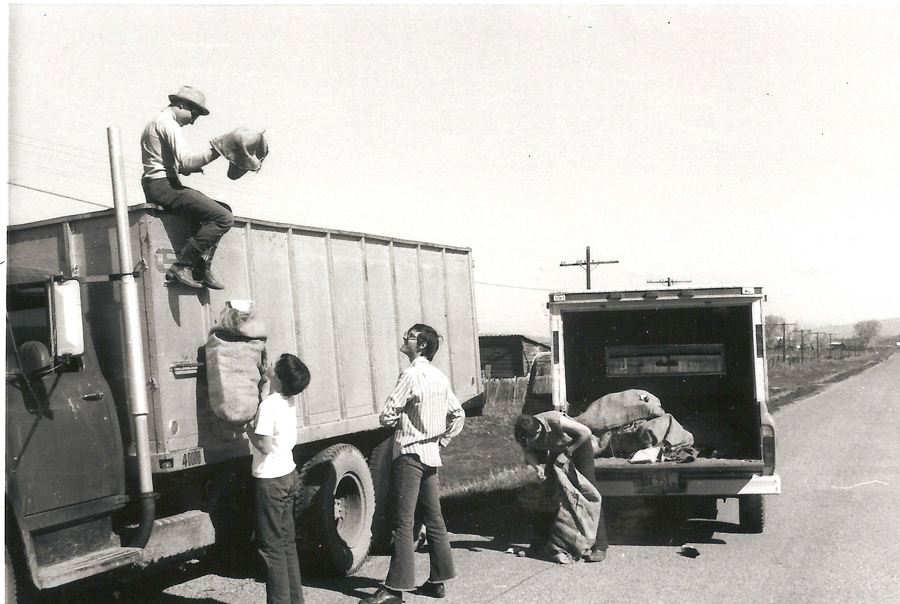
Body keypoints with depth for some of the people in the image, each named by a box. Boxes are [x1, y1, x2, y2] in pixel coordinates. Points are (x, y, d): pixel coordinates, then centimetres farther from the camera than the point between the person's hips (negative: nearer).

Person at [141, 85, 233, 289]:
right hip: (163, 186, -11)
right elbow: (186, 160, -21)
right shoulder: (168, 122, -8)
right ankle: (181, 267, -18)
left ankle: (202, 268, 4)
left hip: (162, 186, 11)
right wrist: (215, 151, -18)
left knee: (223, 209, 15)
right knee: (223, 217, -19)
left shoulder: (159, 122, 25)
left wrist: (192, 167, 10)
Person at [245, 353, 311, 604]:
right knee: (287, 542, 15)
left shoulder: (268, 405, -20)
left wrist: (247, 428, -8)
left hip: (271, 480, -8)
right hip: (289, 473, 8)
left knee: (272, 546, 0)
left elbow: (264, 446, -23)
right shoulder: (288, 401, 4)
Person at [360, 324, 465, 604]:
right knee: (433, 518, 12)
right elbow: (458, 415, 17)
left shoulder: (412, 374, -14)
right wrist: (442, 440, 15)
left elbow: (387, 416, -16)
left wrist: (397, 421, 5)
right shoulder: (440, 377, 11)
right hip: (431, 454, 9)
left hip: (409, 453, -9)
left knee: (403, 522, -5)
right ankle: (437, 580, 20)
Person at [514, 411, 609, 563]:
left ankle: (600, 546, -14)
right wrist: (536, 466, -24)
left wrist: (569, 451, -21)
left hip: (578, 446, -5)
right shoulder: (528, 433, -23)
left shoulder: (555, 420, -39)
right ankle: (541, 540, 16)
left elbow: (586, 432, -28)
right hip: (557, 451, 6)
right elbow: (528, 452, -6)